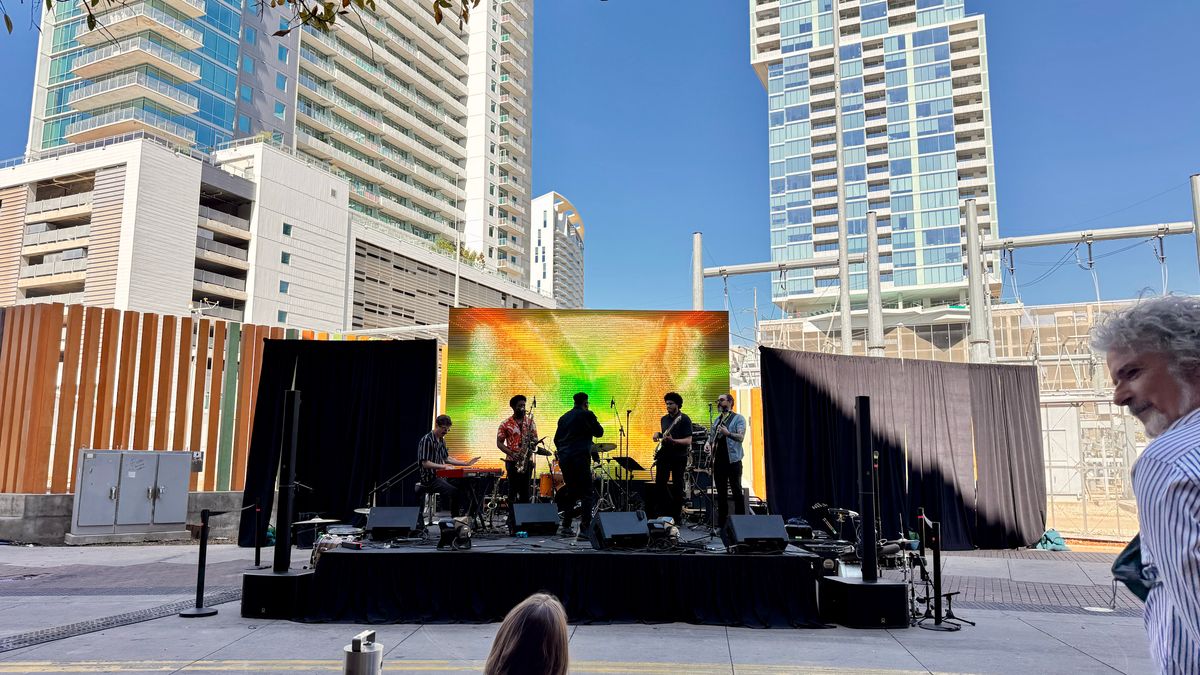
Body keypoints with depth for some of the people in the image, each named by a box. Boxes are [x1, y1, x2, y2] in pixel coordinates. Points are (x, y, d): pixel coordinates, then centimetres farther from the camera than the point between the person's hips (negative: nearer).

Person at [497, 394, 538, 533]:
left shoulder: (530, 422, 10)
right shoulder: (505, 424, 1)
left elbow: (535, 439, 12)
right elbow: (499, 443, -1)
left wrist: (533, 441, -13)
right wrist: (512, 453, -15)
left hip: (527, 461, 3)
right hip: (512, 461, -3)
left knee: (525, 492, 6)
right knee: (513, 492, -2)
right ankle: (512, 523, 0)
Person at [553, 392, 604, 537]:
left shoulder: (563, 417, 15)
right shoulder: (587, 415, -2)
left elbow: (556, 439, 16)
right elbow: (599, 432, 3)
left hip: (564, 459, 6)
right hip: (580, 458, -6)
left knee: (571, 491, 16)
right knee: (586, 494, -4)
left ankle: (566, 527, 15)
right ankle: (585, 528, -13)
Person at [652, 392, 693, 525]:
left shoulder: (684, 419, -7)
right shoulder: (664, 419, 13)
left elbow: (688, 441, -13)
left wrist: (673, 440, -26)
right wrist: (658, 434, 6)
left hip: (679, 457, -5)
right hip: (664, 454, 6)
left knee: (677, 486, 0)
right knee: (659, 482, -4)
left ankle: (676, 516, 7)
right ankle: (670, 504, 17)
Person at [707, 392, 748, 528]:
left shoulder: (738, 419, 0)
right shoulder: (717, 420, 18)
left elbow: (741, 437, -12)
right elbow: (711, 436, 23)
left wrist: (728, 433, -28)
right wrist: (708, 443, 1)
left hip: (733, 460, -6)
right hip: (719, 460, 6)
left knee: (737, 491, -4)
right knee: (721, 492, 9)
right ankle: (721, 523, 14)